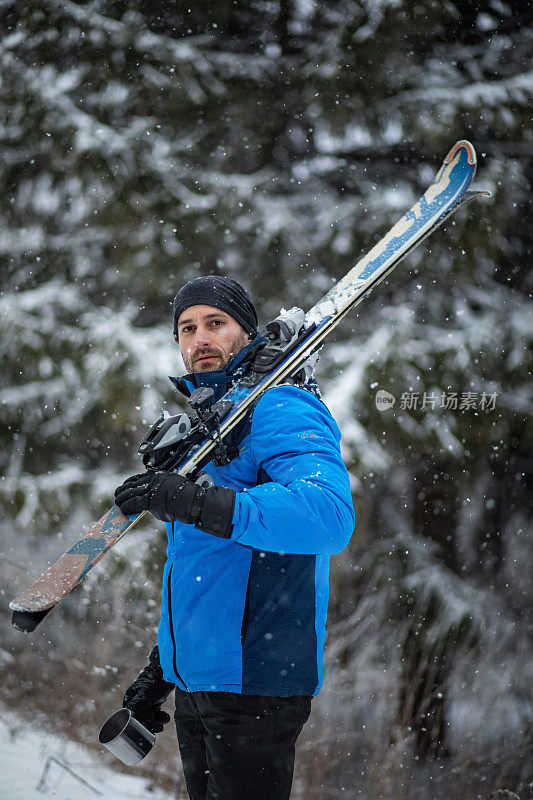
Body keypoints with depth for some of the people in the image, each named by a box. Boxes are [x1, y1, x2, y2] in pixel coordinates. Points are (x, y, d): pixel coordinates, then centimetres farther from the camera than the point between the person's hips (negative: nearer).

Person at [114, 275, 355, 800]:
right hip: (190, 680, 9)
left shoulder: (279, 409, -11)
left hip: (252, 682, -9)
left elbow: (328, 514, -31)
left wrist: (193, 503, -34)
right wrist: (158, 672, 25)